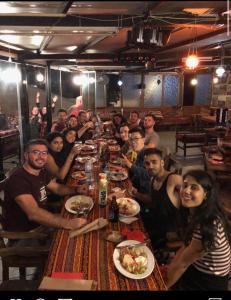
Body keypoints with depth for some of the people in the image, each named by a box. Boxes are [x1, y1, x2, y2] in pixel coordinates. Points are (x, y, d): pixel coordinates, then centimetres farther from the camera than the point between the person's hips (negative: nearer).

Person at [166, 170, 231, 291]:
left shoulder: (209, 225, -32)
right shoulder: (194, 213, -6)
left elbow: (182, 263, -23)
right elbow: (187, 246, 4)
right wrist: (169, 267, -1)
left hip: (209, 282, -6)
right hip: (195, 269, 6)